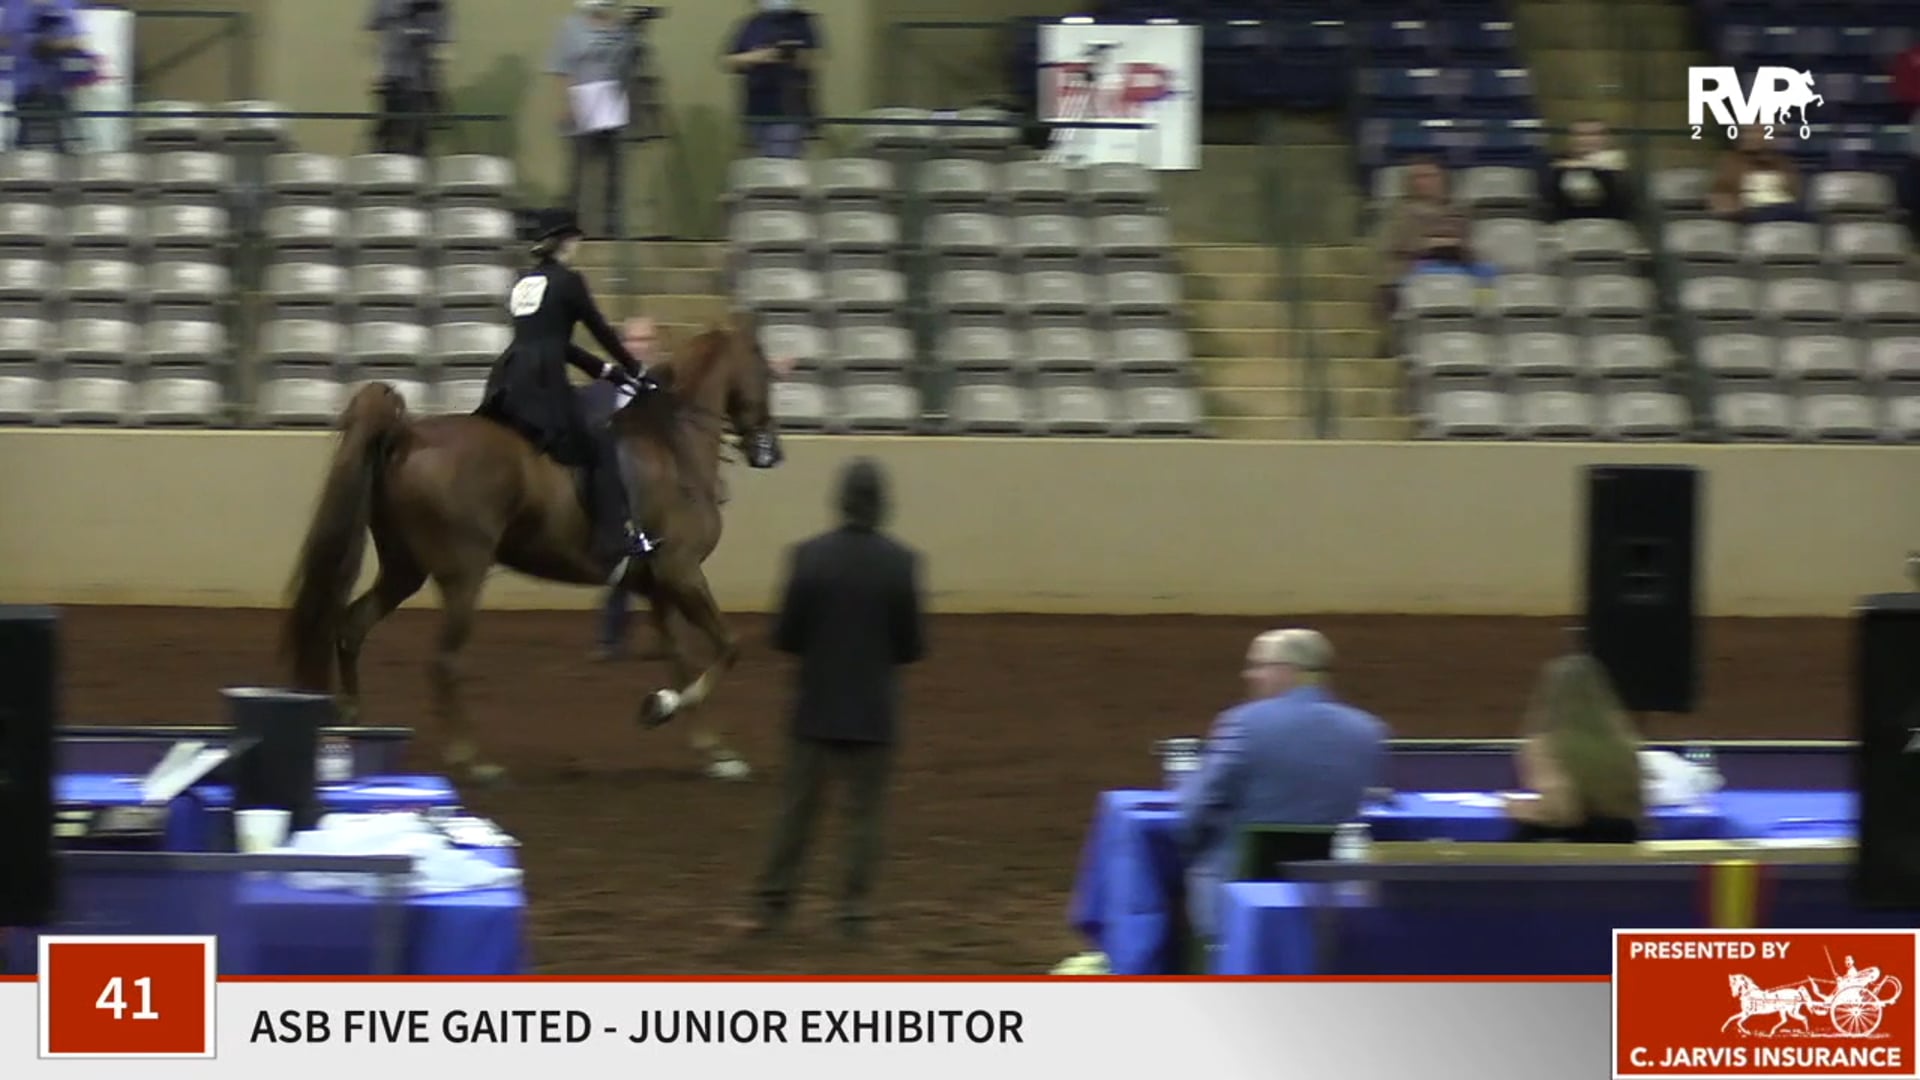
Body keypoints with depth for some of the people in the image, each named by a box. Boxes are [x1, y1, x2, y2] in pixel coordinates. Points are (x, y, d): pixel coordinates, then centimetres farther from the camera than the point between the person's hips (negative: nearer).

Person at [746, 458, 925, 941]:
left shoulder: (809, 556, -10)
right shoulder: (901, 562, -11)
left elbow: (784, 637, -7)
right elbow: (912, 646, -8)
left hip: (817, 706, 1)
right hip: (874, 712, -1)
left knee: (797, 809, 11)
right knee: (863, 812, 8)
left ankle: (771, 904, 14)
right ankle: (854, 910, 6)